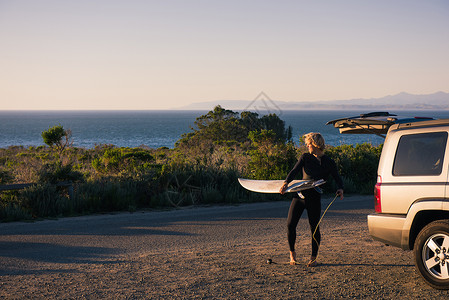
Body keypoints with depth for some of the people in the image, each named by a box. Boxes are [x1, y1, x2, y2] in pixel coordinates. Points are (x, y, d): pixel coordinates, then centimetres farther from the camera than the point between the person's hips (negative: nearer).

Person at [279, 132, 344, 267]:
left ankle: (314, 258, 14)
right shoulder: (305, 157, 8)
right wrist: (286, 183, -22)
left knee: (314, 228, -1)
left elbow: (337, 178, 6)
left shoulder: (329, 162, 4)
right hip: (299, 195, 2)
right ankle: (292, 253, 17)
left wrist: (340, 189, -16)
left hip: (315, 198, -2)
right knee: (290, 224, -3)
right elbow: (294, 171, -4)